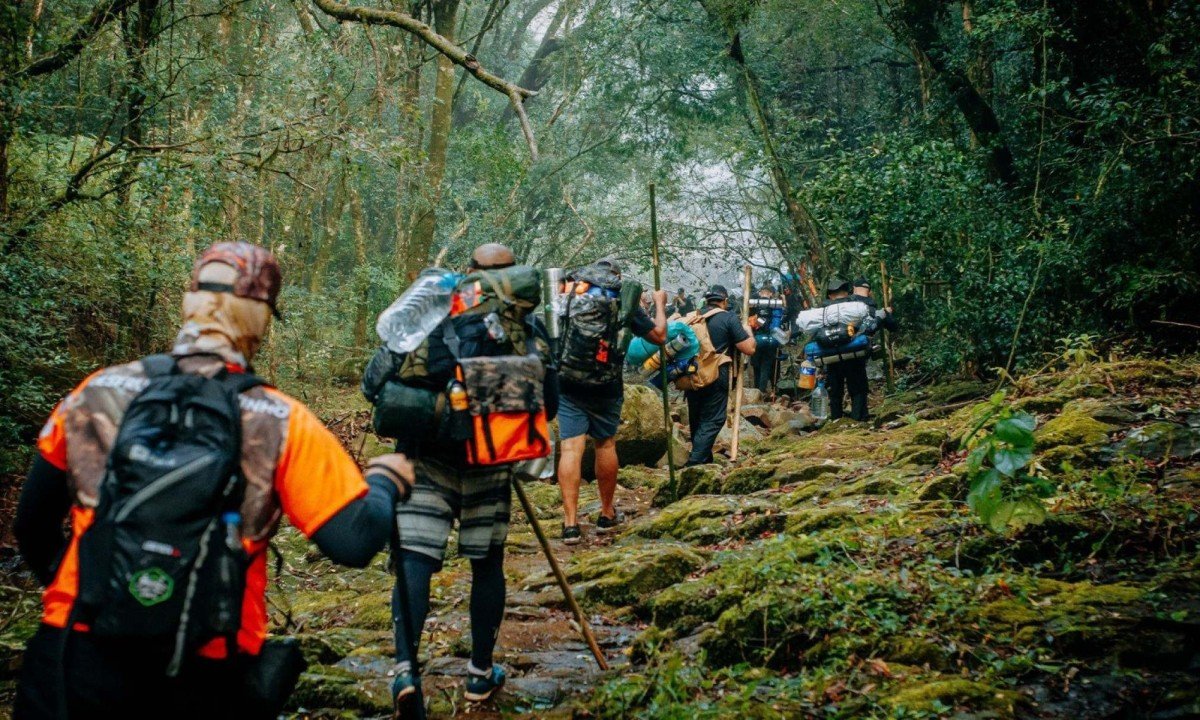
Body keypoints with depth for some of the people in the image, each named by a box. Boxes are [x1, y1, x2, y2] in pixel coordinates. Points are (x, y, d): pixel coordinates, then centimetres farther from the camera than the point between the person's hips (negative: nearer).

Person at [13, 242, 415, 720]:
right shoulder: (282, 424, -9)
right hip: (206, 681, -1)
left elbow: (31, 524, 10)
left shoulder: (97, 393, -1)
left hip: (77, 663, 1)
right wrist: (385, 479, 9)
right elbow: (355, 542, -11)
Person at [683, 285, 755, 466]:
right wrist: (747, 329, 8)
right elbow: (749, 349, -9)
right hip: (715, 376, -6)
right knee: (712, 421, -2)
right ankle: (695, 463, -13)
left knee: (697, 420, 17)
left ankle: (704, 459, 28)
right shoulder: (729, 318, -7)